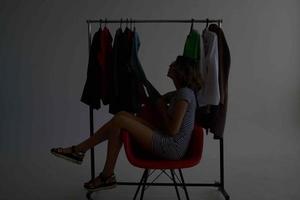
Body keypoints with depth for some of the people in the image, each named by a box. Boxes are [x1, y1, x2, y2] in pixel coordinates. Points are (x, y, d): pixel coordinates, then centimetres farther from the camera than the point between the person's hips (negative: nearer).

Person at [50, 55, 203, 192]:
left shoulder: (185, 93, -15)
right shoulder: (179, 93, 14)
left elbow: (172, 130, -21)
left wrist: (162, 109, -7)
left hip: (172, 148, -9)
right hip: (167, 143, 9)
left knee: (120, 120, -16)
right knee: (122, 115, -1)